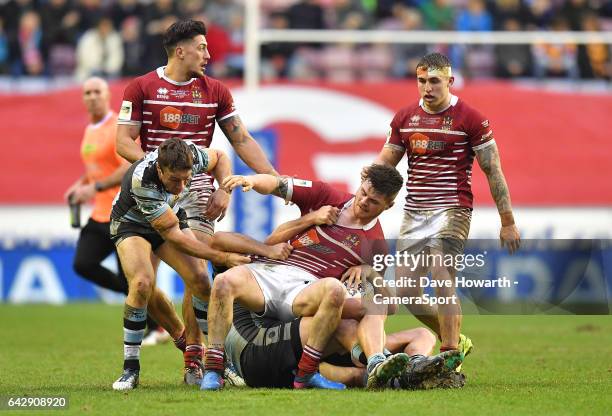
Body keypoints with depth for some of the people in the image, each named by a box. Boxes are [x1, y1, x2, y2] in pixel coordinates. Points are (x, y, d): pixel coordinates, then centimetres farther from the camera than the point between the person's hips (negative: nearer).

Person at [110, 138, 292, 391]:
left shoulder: (191, 156, -27)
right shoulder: (142, 181, -41)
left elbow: (219, 157, 0)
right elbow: (173, 235, -33)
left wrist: (224, 190, -17)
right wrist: (222, 258, -31)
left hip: (171, 216, 5)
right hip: (131, 224, -5)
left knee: (200, 281, -11)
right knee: (141, 284, -28)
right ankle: (131, 368, -18)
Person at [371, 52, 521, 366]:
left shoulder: (470, 119, -4)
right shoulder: (404, 118, 10)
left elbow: (493, 171, -2)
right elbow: (384, 162, 18)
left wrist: (508, 222, -2)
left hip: (451, 210, -6)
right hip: (413, 212, 6)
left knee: (441, 279, -22)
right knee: (406, 292, 2)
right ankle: (455, 341, 23)